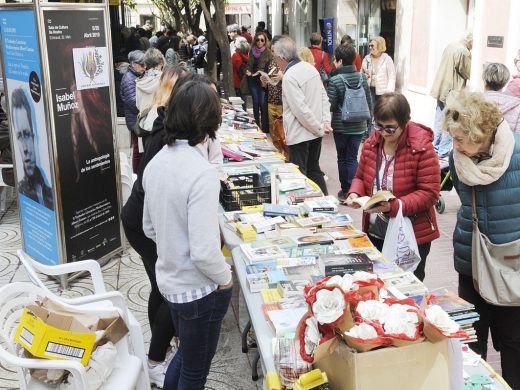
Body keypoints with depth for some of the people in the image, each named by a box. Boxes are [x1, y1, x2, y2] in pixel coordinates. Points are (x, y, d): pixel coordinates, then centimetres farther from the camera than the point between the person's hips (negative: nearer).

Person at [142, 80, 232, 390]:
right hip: (200, 289, -7)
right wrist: (225, 278, -11)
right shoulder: (202, 172, -27)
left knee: (186, 354, 31)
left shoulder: (157, 162, -3)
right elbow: (204, 253, -28)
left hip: (169, 281, 7)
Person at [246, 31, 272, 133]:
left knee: (263, 104, -8)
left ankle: (265, 128, -1)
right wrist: (248, 71, -4)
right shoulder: (252, 51, 7)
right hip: (253, 81, 4)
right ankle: (256, 125, 20)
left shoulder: (268, 52, -6)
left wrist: (260, 72, -21)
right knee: (255, 103, 10)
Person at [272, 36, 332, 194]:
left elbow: (301, 109, -22)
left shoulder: (289, 76, -18)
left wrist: (320, 128, -14)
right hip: (316, 133, 8)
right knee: (314, 170, 19)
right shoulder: (310, 67, 7)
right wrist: (326, 121, 3)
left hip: (299, 134, -8)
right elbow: (324, 97, 9)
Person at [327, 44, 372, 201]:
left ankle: (345, 191, 20)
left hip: (341, 126, -3)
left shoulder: (335, 81, -15)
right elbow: (369, 102, 5)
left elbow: (331, 106, -13)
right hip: (359, 125, 3)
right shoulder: (362, 77, -1)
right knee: (352, 158, 9)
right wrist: (368, 121, 16)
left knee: (342, 158, 12)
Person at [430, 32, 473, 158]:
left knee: (439, 120, 14)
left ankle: (435, 147, 22)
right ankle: (443, 151, 3)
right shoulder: (464, 52, -18)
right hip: (453, 92, -8)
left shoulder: (450, 46, 7)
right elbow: (468, 73, -10)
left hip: (441, 89, 8)